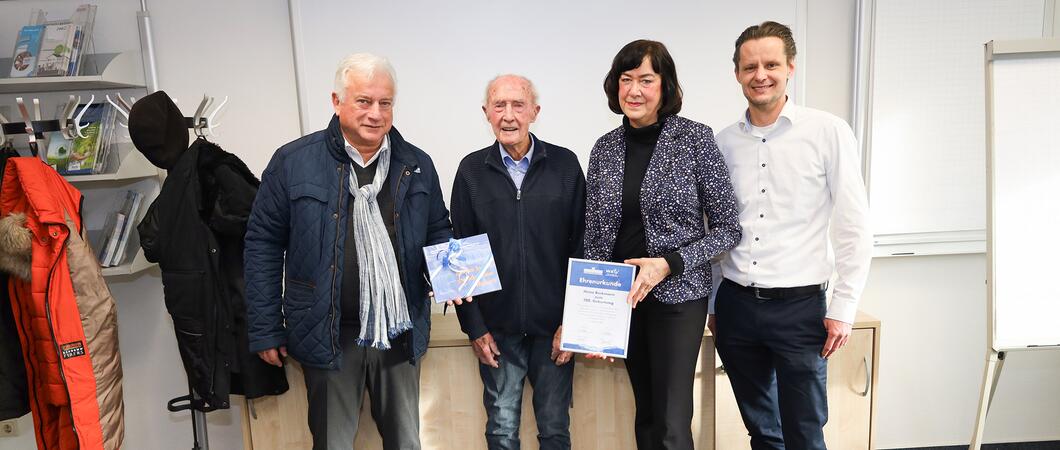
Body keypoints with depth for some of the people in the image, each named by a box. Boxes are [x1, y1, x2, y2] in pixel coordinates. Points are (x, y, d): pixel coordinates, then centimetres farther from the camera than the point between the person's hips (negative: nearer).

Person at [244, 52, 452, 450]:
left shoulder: (417, 165, 1)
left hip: (401, 333, 3)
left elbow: (438, 232, 13)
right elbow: (264, 244, -2)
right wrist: (266, 329, -3)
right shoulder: (293, 162, -7)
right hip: (328, 337, -2)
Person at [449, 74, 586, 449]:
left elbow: (582, 245, -1)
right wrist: (474, 327, -1)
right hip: (496, 327, 1)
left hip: (555, 324, 0)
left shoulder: (565, 164, -1)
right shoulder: (472, 170, 1)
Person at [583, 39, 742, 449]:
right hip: (621, 297, 4)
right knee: (646, 414, 16)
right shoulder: (605, 148, 4)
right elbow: (594, 235, 7)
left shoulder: (695, 138, -8)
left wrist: (668, 263, -18)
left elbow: (728, 228, -7)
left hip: (677, 295, -4)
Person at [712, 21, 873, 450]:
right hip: (735, 304, 3)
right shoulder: (723, 141, 5)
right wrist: (711, 304, 11)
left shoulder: (828, 132, -5)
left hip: (799, 305, -3)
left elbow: (854, 229, -4)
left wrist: (843, 308, -7)